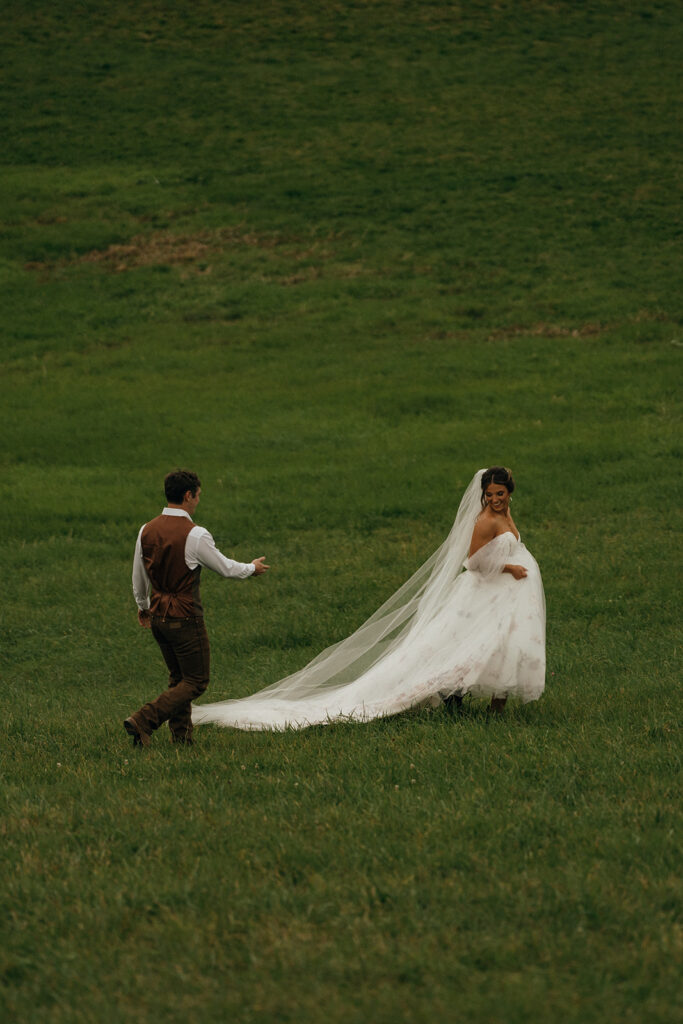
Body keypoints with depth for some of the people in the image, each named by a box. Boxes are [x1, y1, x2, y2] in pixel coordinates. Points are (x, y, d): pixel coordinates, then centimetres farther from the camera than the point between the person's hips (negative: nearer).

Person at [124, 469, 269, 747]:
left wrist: (143, 607, 31)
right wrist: (252, 568, 15)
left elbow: (138, 578, 12)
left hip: (158, 615, 7)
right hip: (185, 617, -7)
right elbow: (225, 568, -6)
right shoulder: (195, 535, -19)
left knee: (178, 678, 21)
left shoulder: (147, 531, 1)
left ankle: (181, 736, 20)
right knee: (195, 682, 3)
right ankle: (143, 721, -12)